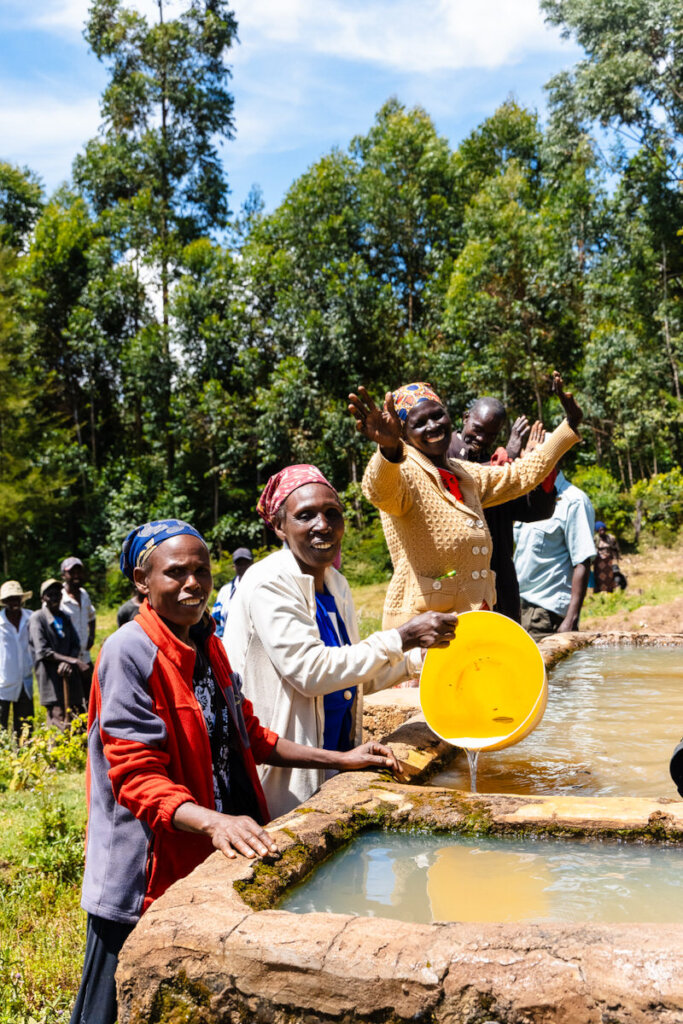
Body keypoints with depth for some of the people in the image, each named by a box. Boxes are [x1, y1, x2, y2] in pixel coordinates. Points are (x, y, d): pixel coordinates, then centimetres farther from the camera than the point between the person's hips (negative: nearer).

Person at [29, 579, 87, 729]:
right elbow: (43, 651, -11)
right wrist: (71, 660, -16)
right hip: (51, 681, -6)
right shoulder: (37, 618, -3)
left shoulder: (65, 618, 17)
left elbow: (76, 645, 11)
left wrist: (67, 663, -10)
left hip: (70, 679, 6)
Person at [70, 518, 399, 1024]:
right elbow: (137, 777, -21)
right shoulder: (129, 652, -17)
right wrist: (212, 821, -37)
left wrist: (340, 759, 10)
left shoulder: (207, 644, 9)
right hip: (146, 877, -8)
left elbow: (246, 736, 17)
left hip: (214, 859, 8)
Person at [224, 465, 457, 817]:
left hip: (335, 760, 8)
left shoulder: (335, 583, 9)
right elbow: (310, 672, -24)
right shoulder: (269, 583, -16)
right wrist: (401, 639, -21)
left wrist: (420, 657, 4)